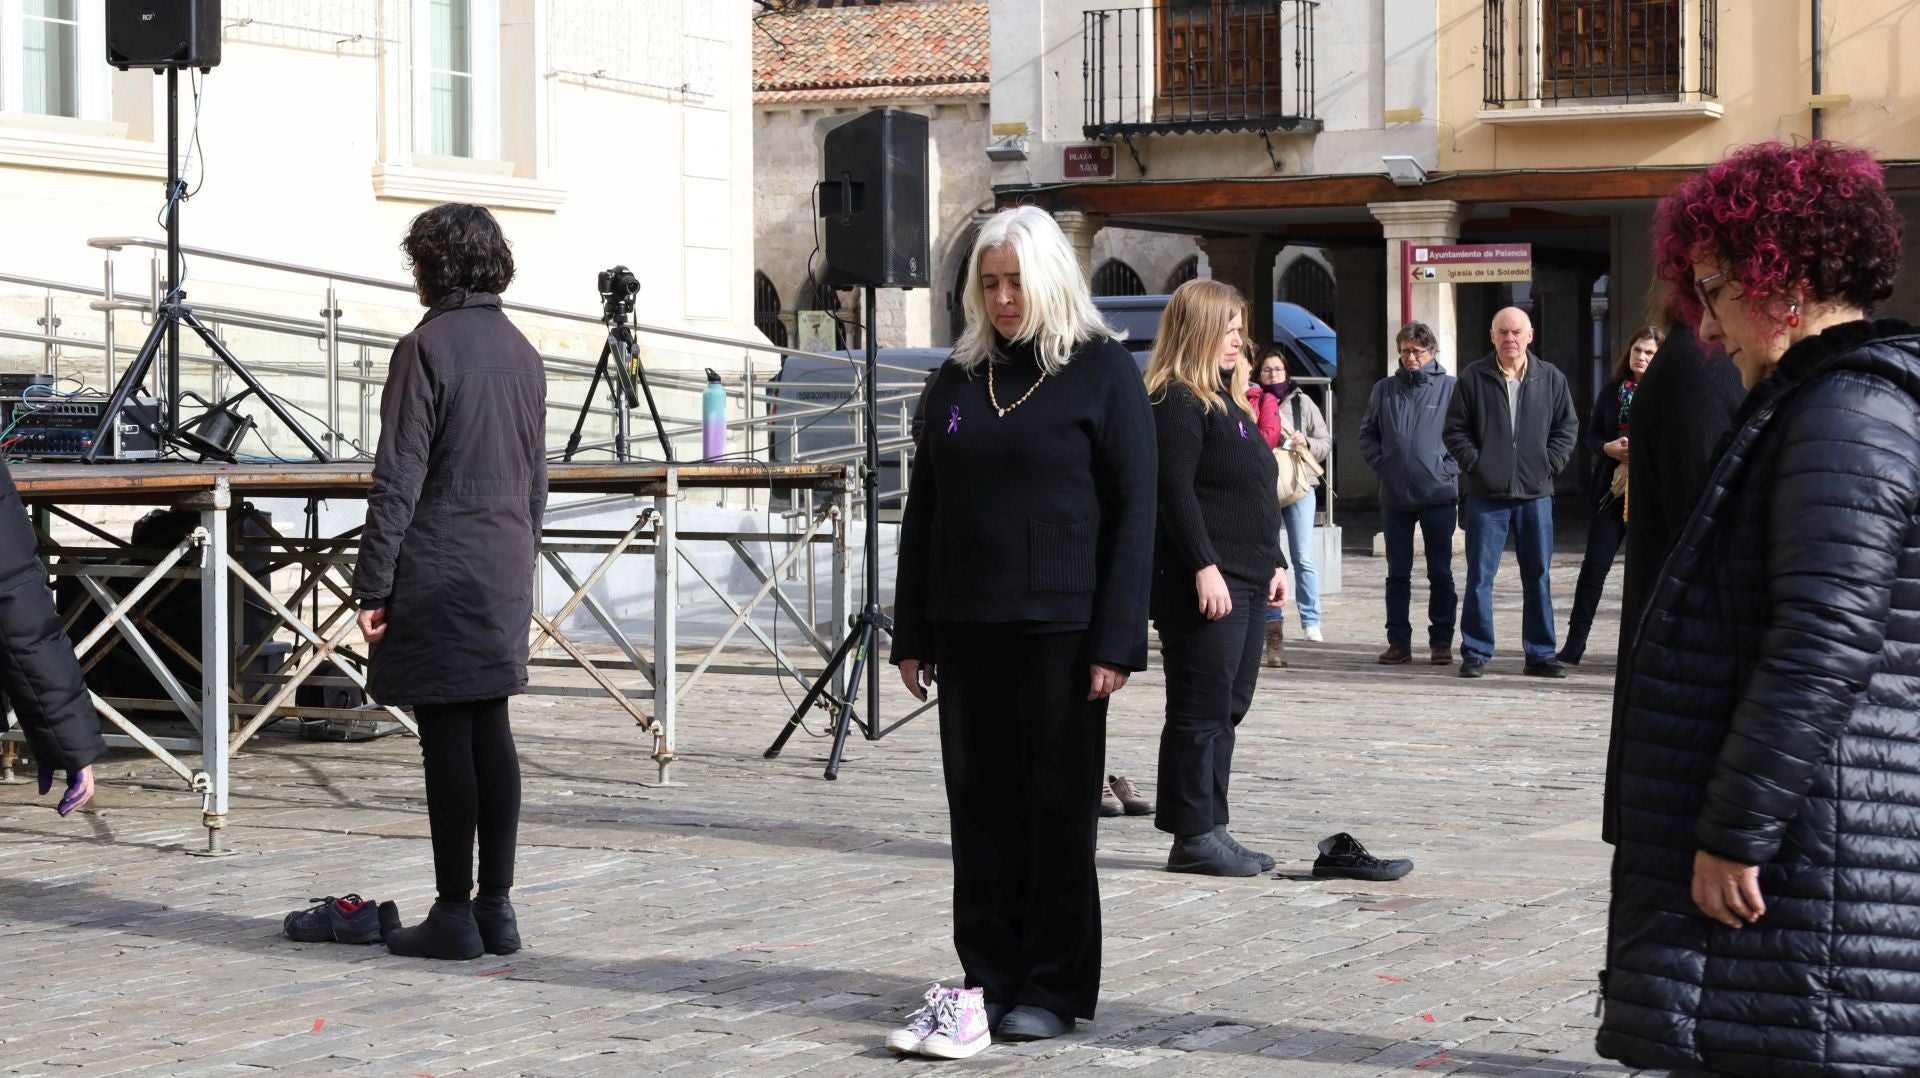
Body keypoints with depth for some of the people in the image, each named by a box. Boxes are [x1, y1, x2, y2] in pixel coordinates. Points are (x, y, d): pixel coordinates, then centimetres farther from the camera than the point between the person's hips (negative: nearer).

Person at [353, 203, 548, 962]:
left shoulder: (426, 348, -11)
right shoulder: (522, 352, 11)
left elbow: (398, 479, -14)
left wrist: (372, 584, -11)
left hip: (439, 572, -7)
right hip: (505, 572, 7)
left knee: (446, 738, -3)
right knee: (490, 732, 10)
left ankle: (455, 916, 0)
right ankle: (496, 907, 12)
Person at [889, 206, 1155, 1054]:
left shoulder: (1103, 371, -2)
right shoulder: (959, 379, 12)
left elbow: (1132, 510, -6)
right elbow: (923, 509, 15)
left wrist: (1116, 640, -13)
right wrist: (911, 633, 9)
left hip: (1060, 626, -4)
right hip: (968, 625, 5)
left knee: (1058, 804, 2)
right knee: (979, 802, 6)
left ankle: (1053, 986, 10)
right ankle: (988, 976, 14)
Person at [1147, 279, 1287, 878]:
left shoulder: (1230, 401, 20)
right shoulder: (1177, 403, -10)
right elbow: (1176, 491, -18)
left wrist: (1274, 562, 21)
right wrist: (1204, 567, -23)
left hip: (1245, 582, 10)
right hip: (1204, 583, -10)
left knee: (1228, 708, 11)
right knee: (1201, 710, -6)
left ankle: (1208, 831, 15)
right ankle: (1193, 836, -2)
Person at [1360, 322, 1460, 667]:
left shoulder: (1450, 388, -3)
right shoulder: (1384, 389, 7)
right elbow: (1368, 433, 14)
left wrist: (1449, 468, -10)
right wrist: (1380, 463, 0)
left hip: (1438, 495, -3)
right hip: (1395, 497, 3)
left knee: (1440, 573, 4)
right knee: (1397, 574, 6)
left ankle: (1441, 641, 10)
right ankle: (1398, 641, 11)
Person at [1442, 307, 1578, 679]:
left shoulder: (1551, 379, 5)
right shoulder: (1474, 378, 0)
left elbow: (1567, 427, 10)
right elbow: (1455, 430, 3)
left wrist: (1549, 465, 0)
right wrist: (1475, 464, -7)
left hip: (1536, 494, 2)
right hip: (1486, 494, -2)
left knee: (1538, 577, 6)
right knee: (1480, 576, 0)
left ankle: (1540, 654, 13)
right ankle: (1476, 653, 7)